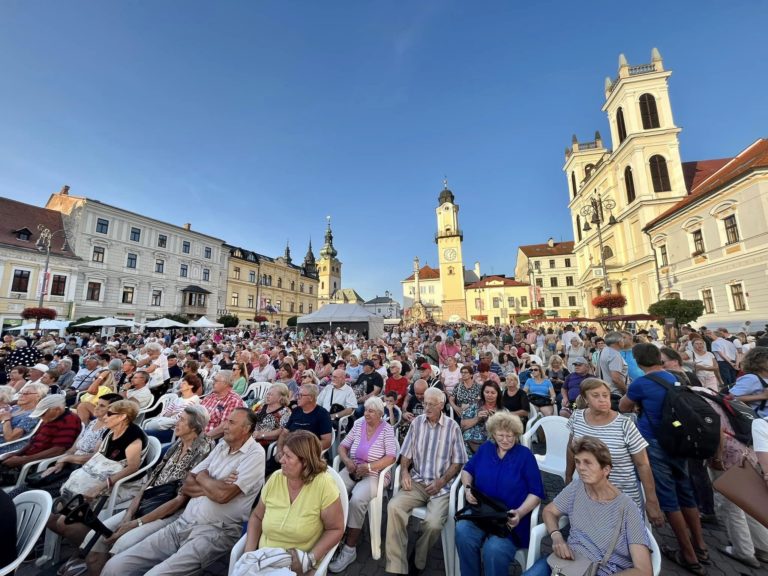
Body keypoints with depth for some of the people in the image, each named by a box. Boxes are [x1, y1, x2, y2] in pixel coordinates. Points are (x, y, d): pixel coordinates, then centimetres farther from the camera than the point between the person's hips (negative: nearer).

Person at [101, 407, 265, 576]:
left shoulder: (255, 454, -13)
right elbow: (186, 487, 10)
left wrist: (202, 477, -4)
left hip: (214, 532, -6)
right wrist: (212, 486, -9)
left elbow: (222, 494, -23)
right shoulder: (222, 446, 11)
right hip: (182, 524, 7)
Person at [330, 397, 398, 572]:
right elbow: (343, 446, 7)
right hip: (352, 471, 4)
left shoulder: (387, 430, -7)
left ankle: (350, 549, -9)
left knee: (357, 500, -28)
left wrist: (368, 467, -21)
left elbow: (391, 457, -14)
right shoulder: (358, 424, 5)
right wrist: (346, 460, -13)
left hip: (375, 474, -4)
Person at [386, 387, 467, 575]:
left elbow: (458, 461, -1)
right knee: (394, 507, -22)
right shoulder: (416, 423, 3)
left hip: (442, 486, -2)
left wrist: (442, 481, -12)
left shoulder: (452, 427, -4)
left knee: (434, 523, -25)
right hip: (417, 481, 2)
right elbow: (406, 454, 9)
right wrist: (404, 471, -9)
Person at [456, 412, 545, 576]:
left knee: (494, 549, -31)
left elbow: (536, 492, -4)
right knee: (462, 532, -27)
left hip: (510, 518, -3)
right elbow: (467, 470, 17)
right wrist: (468, 488, -4)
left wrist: (519, 513, -18)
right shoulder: (485, 448, 9)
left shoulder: (525, 455, -1)